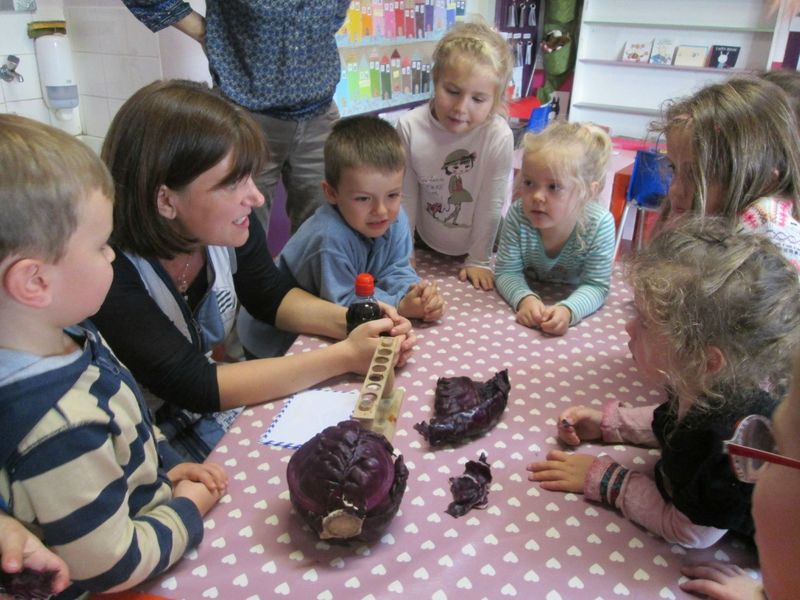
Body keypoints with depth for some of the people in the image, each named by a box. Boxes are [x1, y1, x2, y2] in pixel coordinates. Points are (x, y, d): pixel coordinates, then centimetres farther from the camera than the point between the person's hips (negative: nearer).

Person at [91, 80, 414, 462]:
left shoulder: (228, 226, -14)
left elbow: (271, 297, 3)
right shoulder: (108, 273, -31)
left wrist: (349, 321, -16)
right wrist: (344, 356, -30)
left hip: (216, 396, 6)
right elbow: (194, 385, -29)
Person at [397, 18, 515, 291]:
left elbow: (491, 204, -17)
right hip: (425, 245, 2)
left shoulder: (498, 136, -28)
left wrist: (479, 260, -9)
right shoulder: (409, 127, -21)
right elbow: (406, 195, -10)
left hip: (477, 246, -2)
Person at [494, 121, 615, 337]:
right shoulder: (517, 215, -25)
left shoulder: (600, 225, -28)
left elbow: (596, 285, -22)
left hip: (570, 302, 0)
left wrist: (568, 310, -43)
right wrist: (524, 298, -39)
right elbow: (507, 272, -18)